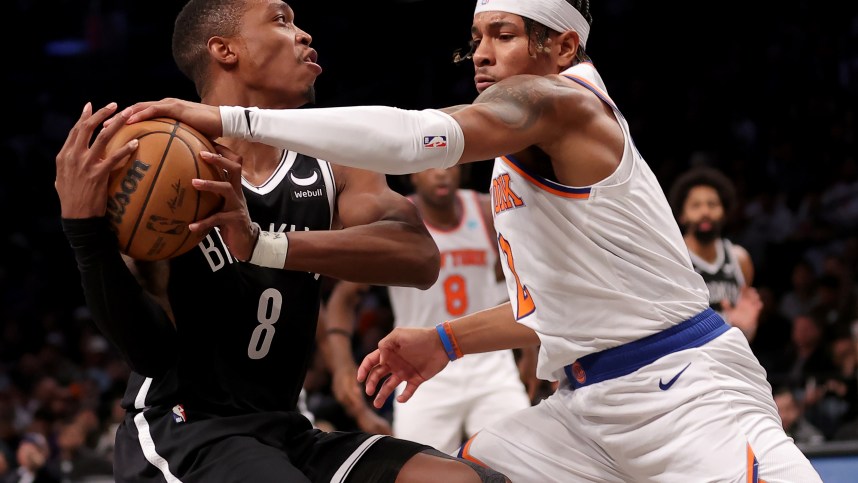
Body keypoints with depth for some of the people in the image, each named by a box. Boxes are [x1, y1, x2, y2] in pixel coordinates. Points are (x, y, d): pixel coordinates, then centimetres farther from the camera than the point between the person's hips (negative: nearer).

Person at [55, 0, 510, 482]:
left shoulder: (335, 169, 6)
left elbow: (420, 256, -16)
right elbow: (152, 351, -12)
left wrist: (263, 243, -30)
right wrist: (87, 232, -28)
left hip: (284, 431, 5)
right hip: (180, 432, -5)